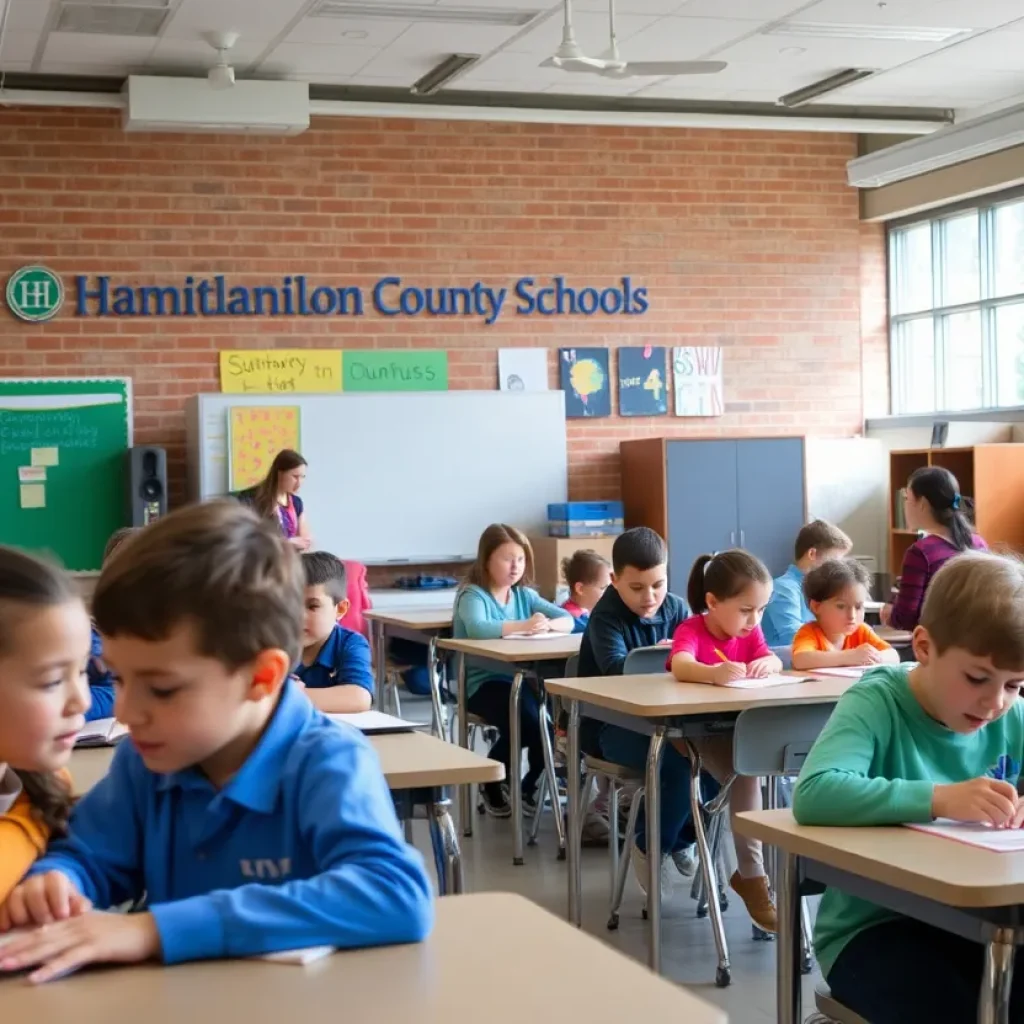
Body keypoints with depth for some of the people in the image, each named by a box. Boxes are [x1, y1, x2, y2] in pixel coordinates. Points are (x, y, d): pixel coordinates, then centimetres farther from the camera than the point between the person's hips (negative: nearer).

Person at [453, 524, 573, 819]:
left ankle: (531, 786, 4)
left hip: (521, 679, 6)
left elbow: (567, 620, 3)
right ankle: (492, 783, -1)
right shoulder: (472, 595, -7)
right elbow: (476, 628, -30)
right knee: (526, 718, -31)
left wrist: (546, 625, -20)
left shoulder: (524, 595, 11)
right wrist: (523, 626, -40)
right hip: (482, 682, -6)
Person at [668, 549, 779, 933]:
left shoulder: (749, 631, 6)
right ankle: (751, 874, -23)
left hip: (741, 727, 6)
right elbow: (681, 667, -37)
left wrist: (766, 663, -34)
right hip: (696, 732, -6)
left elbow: (774, 661, -9)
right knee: (746, 773, -29)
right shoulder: (691, 630, -16)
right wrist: (714, 673, -59)